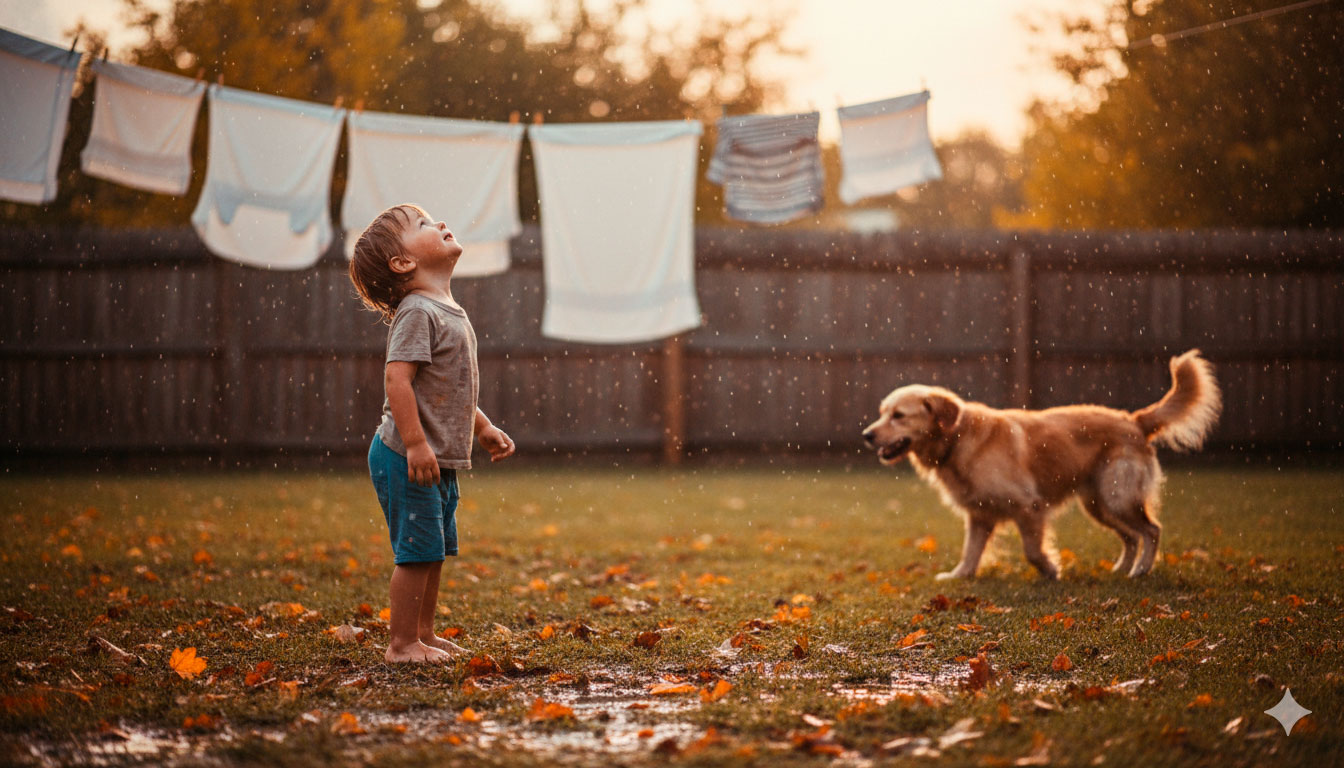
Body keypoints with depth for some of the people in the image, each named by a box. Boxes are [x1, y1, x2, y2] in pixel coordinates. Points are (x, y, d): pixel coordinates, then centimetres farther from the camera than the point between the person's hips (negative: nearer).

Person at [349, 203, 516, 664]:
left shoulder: (448, 312, 15)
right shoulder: (417, 312, -16)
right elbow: (397, 377, -24)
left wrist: (483, 428, 22)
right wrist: (415, 443, -28)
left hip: (440, 459, 10)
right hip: (408, 458, -10)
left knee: (434, 551, 16)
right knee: (418, 549, -5)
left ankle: (423, 634, 27)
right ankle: (402, 643, 3)